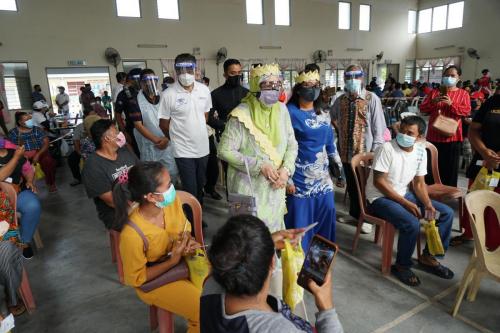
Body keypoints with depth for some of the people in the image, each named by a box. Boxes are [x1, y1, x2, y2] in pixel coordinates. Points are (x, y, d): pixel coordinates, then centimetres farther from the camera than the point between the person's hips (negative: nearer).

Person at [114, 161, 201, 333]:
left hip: (182, 261, 6)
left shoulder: (173, 201, -17)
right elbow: (136, 279, -18)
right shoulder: (132, 234, -32)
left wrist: (189, 243, -19)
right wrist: (173, 260, -25)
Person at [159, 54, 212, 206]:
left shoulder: (204, 90, -1)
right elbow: (163, 124, -4)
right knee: (190, 190, 2)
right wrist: (177, 138, 7)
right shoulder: (168, 95, -14)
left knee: (200, 185, 21)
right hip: (183, 150, -5)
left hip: (203, 147, 5)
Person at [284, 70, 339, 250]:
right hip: (300, 176, -6)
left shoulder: (323, 113, 9)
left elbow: (329, 142, 16)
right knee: (300, 218, 3)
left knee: (326, 211, 14)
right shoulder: (290, 112, -11)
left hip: (322, 174, 7)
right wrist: (287, 178, -15)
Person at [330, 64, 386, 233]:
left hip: (365, 151, -4)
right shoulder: (341, 99, 4)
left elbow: (378, 127, -11)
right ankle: (354, 214, 33)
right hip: (346, 150, 4)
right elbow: (333, 117, 25)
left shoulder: (372, 99, -10)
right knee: (351, 185, 16)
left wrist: (375, 150, -14)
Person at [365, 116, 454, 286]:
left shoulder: (420, 151, 1)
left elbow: (419, 183, 6)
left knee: (447, 213, 3)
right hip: (380, 197, -7)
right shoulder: (387, 148, -20)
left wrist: (428, 205, -12)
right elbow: (378, 182, -21)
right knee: (412, 224, -30)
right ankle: (401, 265, -3)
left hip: (404, 194, 8)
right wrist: (406, 203, -22)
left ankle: (428, 257, 16)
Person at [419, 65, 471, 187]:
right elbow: (422, 109, 5)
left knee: (450, 167, 4)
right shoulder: (434, 92, 10)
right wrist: (433, 102, -13)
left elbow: (467, 111, -8)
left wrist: (451, 104, -20)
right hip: (434, 135, 2)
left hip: (452, 136, -2)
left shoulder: (463, 94, 4)